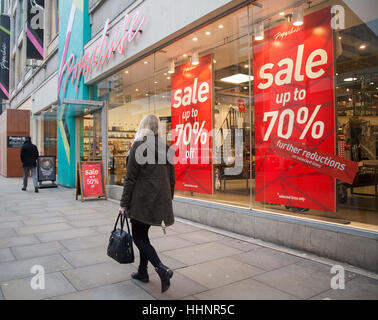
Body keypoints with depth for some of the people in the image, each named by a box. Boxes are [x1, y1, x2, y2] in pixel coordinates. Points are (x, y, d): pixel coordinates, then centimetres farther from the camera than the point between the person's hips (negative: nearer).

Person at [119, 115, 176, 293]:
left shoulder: (138, 145, -11)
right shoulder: (165, 147, 6)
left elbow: (130, 178, -12)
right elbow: (171, 178, 10)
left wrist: (124, 204, -6)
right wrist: (167, 201, 20)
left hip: (142, 200, -6)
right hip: (160, 200, 6)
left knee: (138, 237, 5)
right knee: (143, 234, 20)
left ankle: (162, 269, -10)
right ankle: (142, 272, 30)